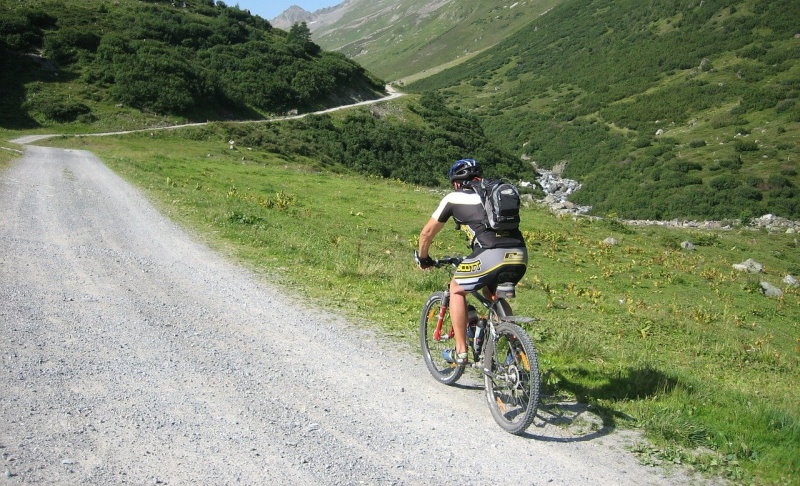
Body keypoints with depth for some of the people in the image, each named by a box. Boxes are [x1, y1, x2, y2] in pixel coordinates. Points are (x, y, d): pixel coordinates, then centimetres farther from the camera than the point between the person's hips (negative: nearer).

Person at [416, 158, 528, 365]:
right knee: (492, 293, 32)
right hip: (520, 256, 5)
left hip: (491, 255, -5)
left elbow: (427, 233, 24)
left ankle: (461, 351, 17)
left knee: (457, 289, 21)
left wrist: (423, 258, 42)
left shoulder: (454, 198, 16)